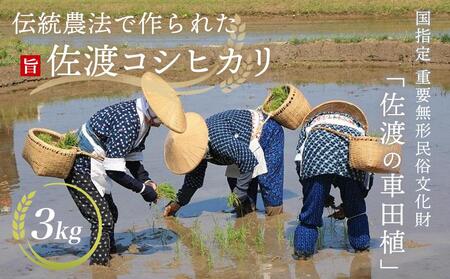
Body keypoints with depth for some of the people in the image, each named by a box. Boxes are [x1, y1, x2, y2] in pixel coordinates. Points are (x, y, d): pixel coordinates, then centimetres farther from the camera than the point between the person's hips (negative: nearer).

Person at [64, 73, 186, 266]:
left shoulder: (142, 120, -1)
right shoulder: (127, 123, -32)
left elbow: (132, 158, 8)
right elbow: (114, 170, -30)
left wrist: (146, 181, -7)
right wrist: (143, 189, -22)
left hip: (95, 168, 10)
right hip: (80, 169, -10)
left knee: (110, 213, 22)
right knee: (103, 220, -8)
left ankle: (108, 251, 41)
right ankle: (99, 262, 1)